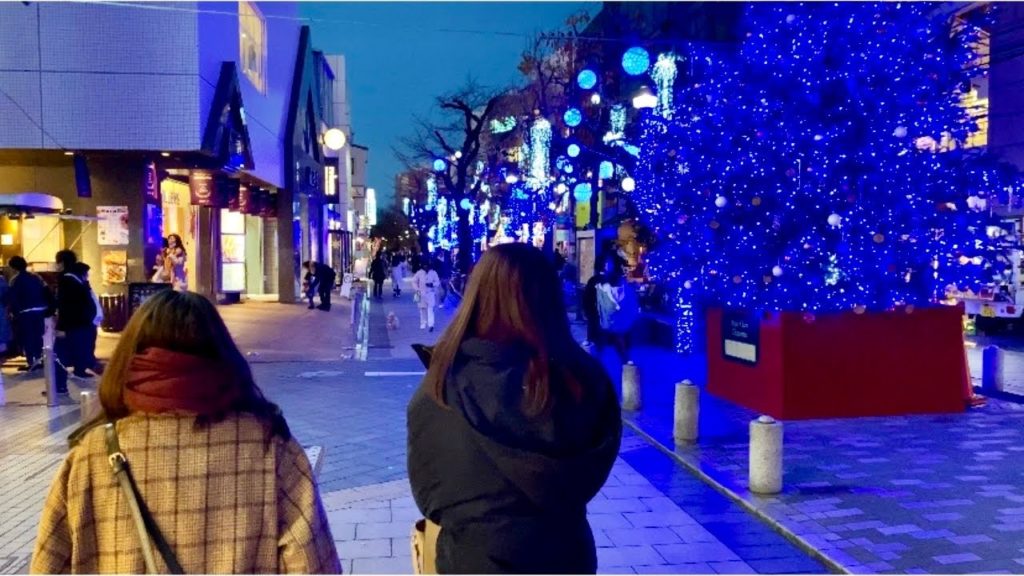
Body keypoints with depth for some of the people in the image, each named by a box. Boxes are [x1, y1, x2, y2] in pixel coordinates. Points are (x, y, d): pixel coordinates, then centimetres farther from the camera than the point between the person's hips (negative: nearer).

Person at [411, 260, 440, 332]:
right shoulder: (419, 273, -1)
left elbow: (438, 282, 0)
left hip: (431, 293, -2)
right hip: (422, 293, 2)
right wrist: (417, 289, -7)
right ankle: (423, 324, 19)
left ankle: (431, 325, -15)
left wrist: (432, 284, -19)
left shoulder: (433, 273, -4)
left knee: (430, 309, -10)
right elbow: (414, 281, 6)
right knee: (423, 309, 8)